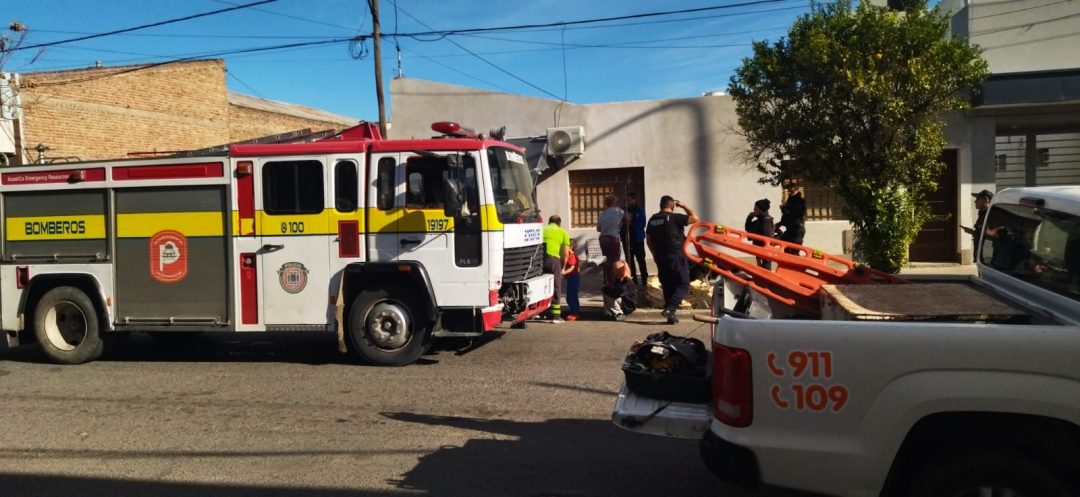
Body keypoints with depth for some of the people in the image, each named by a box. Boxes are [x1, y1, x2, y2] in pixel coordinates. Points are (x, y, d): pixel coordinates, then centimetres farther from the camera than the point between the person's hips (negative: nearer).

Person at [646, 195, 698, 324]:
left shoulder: (653, 219, 7)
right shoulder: (674, 217, -12)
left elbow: (648, 240, 14)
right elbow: (694, 218, -9)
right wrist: (684, 205, 3)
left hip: (660, 258, 6)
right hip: (676, 257, -6)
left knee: (667, 286, 13)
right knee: (683, 285, -1)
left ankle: (671, 315, 14)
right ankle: (670, 308, -19)